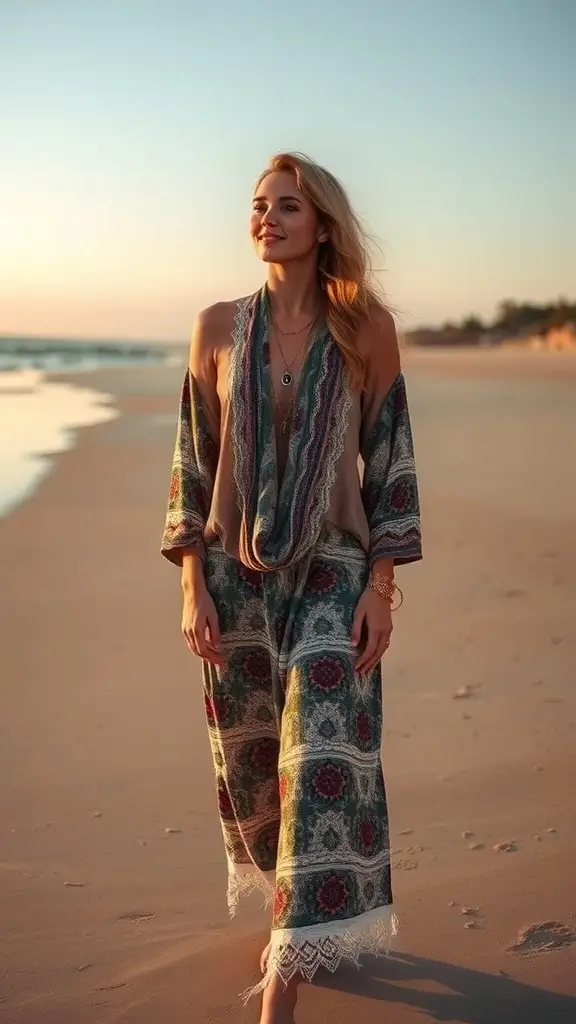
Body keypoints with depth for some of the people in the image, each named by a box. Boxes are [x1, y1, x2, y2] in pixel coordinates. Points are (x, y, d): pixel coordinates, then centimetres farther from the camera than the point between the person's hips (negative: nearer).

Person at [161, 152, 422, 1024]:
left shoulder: (366, 329, -2)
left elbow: (390, 461, -1)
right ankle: (294, 910, 38)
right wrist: (193, 585, -3)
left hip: (332, 574, -2)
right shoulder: (218, 328, 2)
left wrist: (381, 585, -6)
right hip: (237, 575, 2)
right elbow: (192, 464, 3)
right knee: (251, 762, 12)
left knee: (323, 761, -9)